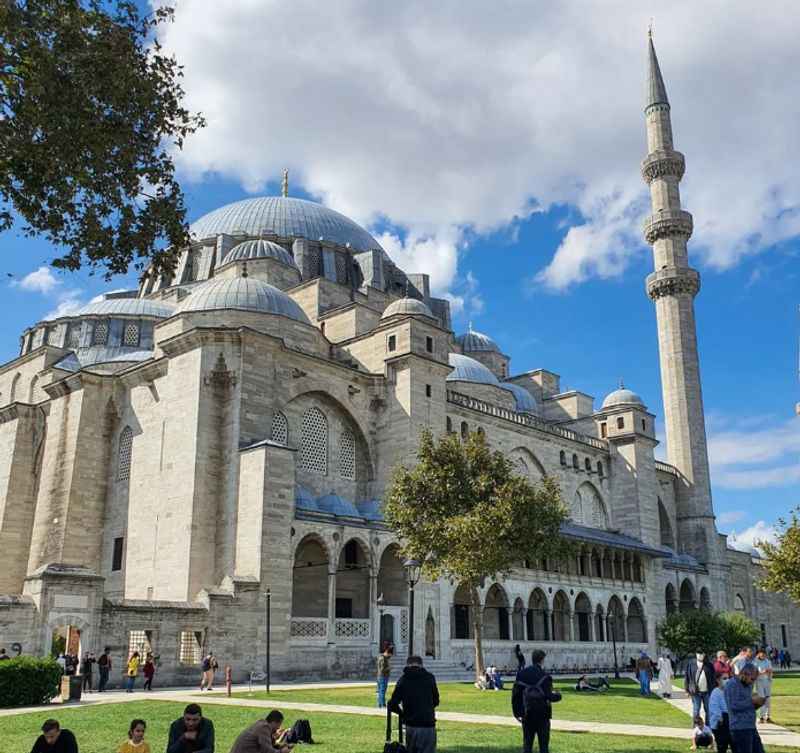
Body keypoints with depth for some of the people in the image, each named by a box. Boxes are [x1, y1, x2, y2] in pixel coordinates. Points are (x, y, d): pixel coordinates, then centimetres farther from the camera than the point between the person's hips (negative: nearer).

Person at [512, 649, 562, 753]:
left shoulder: (521, 674, 0)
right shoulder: (544, 676, -14)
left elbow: (515, 695, 1)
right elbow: (549, 696, -16)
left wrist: (517, 712, 10)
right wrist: (558, 696, 6)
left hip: (527, 714, 3)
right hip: (542, 714, -3)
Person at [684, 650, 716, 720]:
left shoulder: (709, 665, 4)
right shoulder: (691, 664, 2)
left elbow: (714, 679, 6)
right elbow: (687, 678, 5)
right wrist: (687, 690, 1)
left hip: (707, 692, 1)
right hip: (696, 692, -1)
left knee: (708, 710, 9)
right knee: (696, 711, -1)